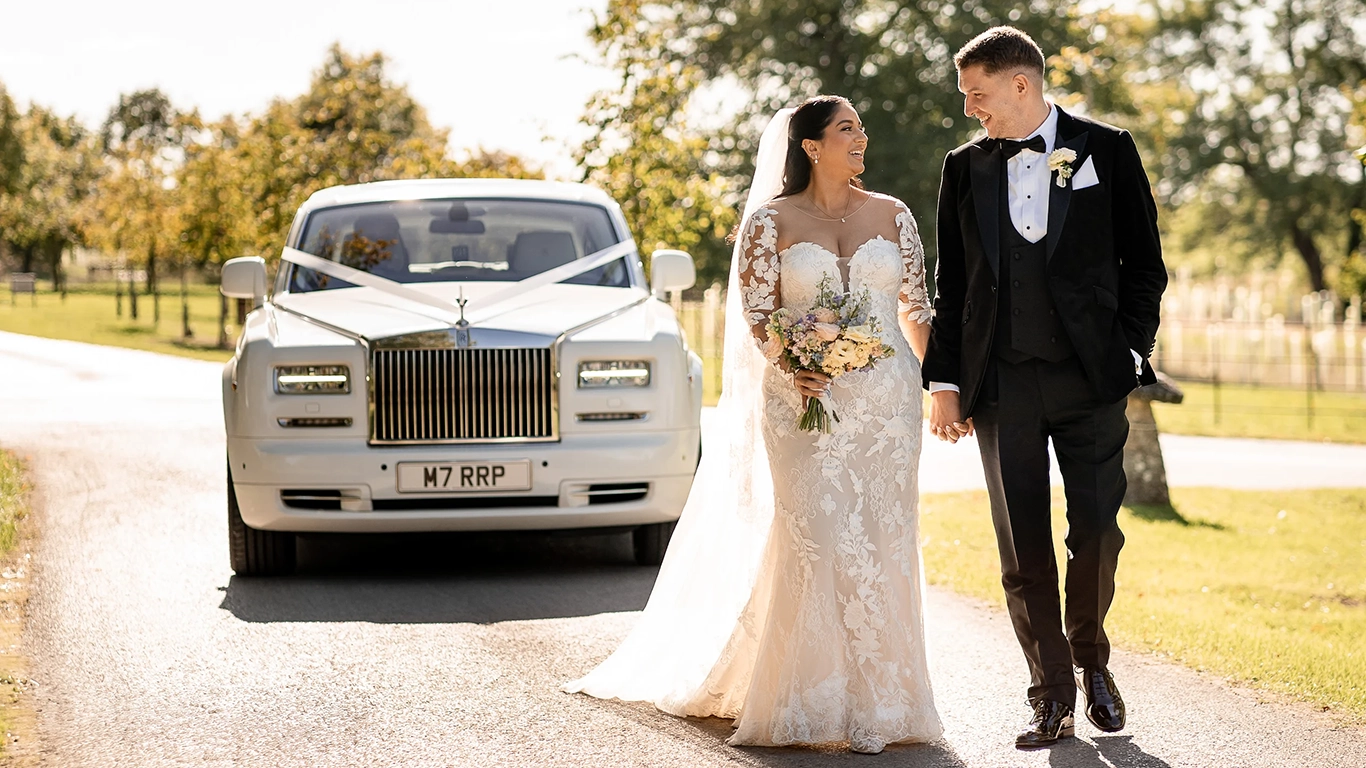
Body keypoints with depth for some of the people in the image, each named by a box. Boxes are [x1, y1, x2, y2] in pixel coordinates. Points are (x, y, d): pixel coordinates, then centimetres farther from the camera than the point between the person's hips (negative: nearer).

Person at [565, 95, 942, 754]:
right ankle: (815, 703, -1)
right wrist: (792, 367, -17)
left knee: (881, 546, 1)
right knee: (816, 543, -9)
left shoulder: (893, 216, 9)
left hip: (886, 401, 3)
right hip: (804, 402, -2)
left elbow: (917, 308, 12)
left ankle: (879, 698, 8)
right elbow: (756, 311, 0)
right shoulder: (772, 219, 2)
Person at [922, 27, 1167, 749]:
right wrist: (944, 381, 5)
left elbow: (1143, 263, 5)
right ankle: (1053, 696, 10)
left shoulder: (1106, 150, 3)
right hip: (1000, 387, 2)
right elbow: (950, 286, 11)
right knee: (1023, 550, 0)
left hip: (1090, 379, -2)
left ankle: (1091, 660, 25)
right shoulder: (965, 167, 10)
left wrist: (1130, 352, -4)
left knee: (1097, 533, -1)